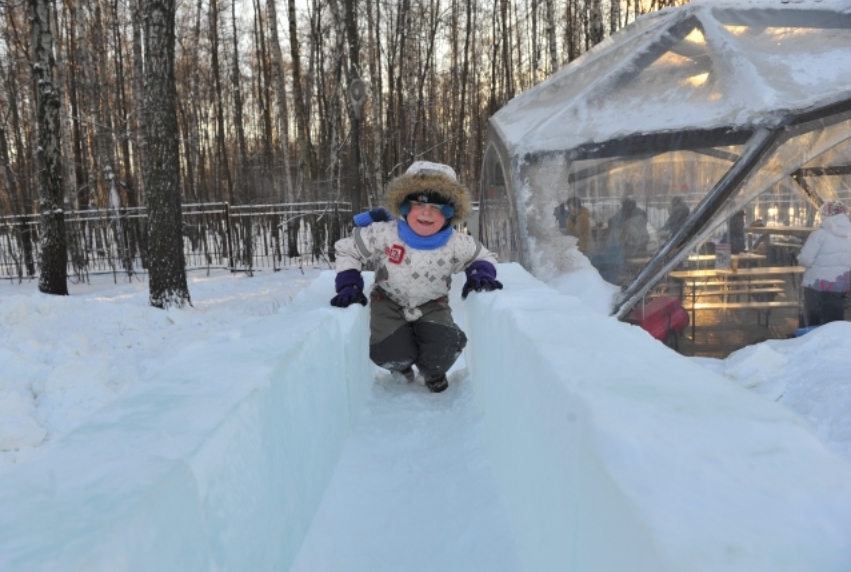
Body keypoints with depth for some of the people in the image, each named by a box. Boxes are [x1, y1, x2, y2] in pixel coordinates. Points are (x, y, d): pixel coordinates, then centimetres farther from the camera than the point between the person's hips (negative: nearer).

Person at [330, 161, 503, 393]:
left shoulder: (457, 244, -21)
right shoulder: (384, 233, -26)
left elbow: (484, 256, 0)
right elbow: (347, 250, -10)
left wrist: (481, 273, -23)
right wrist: (348, 285, -21)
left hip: (432, 305, 1)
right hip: (389, 302, -1)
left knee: (446, 346, -24)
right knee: (390, 353, -22)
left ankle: (433, 371, 18)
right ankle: (401, 364, 22)